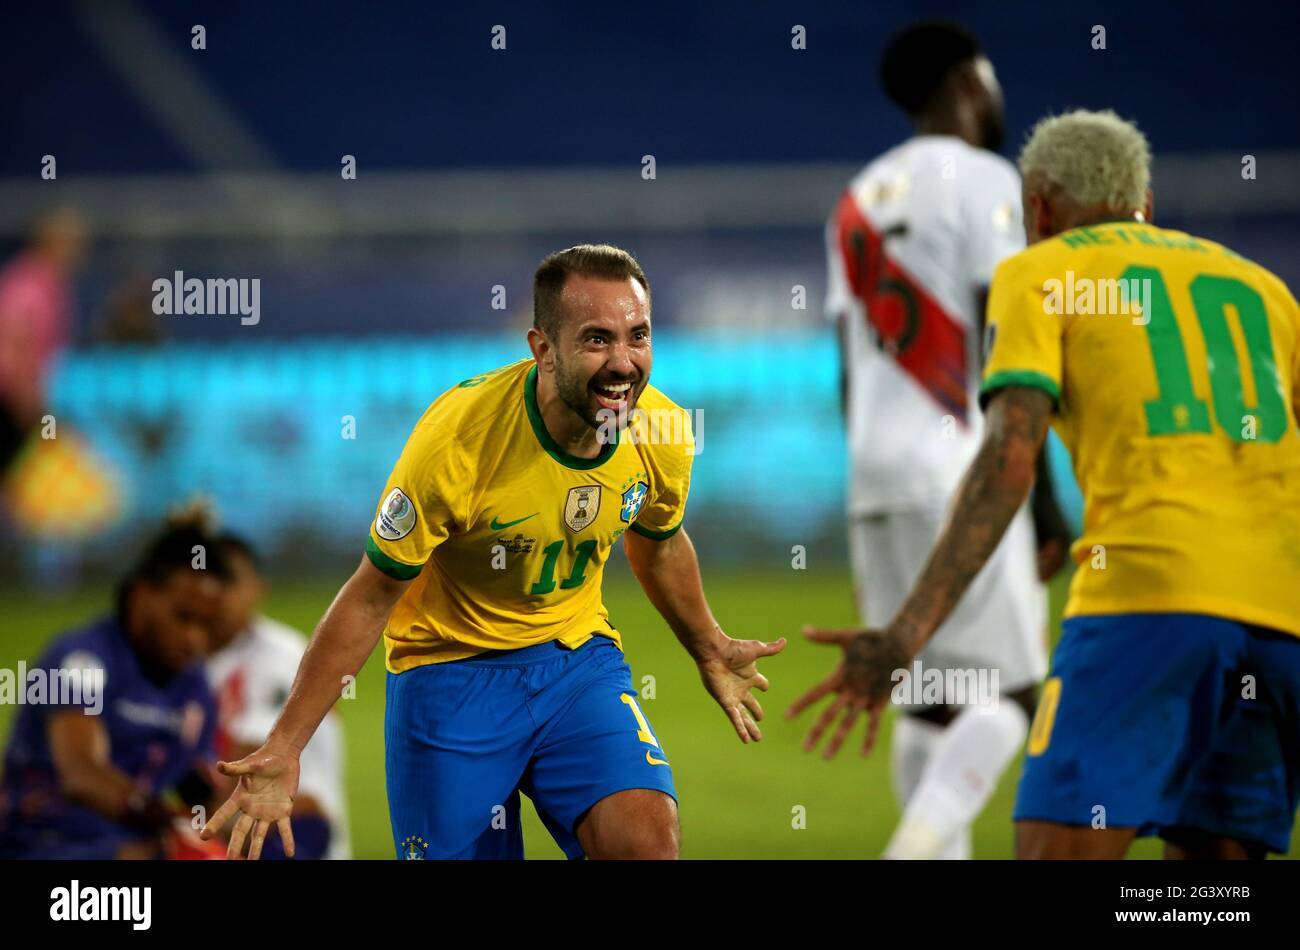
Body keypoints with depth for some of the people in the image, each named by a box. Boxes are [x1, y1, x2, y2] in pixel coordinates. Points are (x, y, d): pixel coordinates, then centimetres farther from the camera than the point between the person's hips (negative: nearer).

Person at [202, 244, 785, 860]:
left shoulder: (661, 431, -12)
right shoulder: (456, 438, -25)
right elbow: (371, 597, -15)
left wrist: (708, 650, 26)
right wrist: (283, 747, -16)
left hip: (577, 653, 3)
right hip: (450, 664, -3)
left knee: (647, 836, -22)